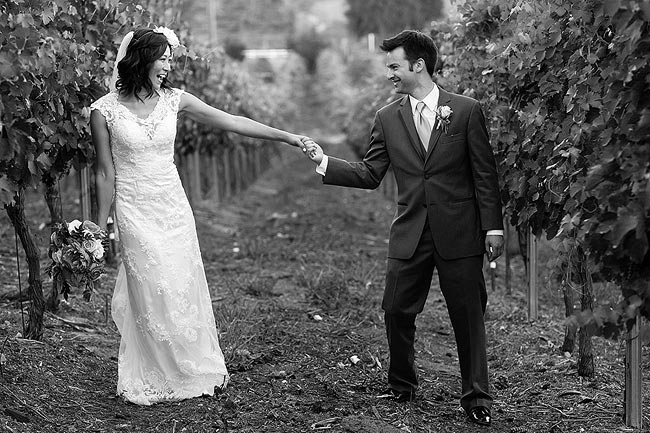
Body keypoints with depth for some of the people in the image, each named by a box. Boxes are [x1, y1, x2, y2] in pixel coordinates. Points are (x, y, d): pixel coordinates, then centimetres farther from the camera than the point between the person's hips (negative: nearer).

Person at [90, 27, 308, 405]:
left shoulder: (174, 100, 1)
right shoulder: (105, 110, -8)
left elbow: (232, 122, 1)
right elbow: (106, 173, -2)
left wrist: (287, 136, -2)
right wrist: (100, 228, 2)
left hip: (174, 207, 3)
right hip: (135, 211, -3)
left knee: (185, 288, 6)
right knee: (151, 293, -2)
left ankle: (195, 370, 21)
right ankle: (158, 379, 13)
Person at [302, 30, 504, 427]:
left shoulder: (466, 111, -3)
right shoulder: (388, 118, 6)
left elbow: (485, 174, -1)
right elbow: (370, 175, 6)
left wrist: (493, 226, -5)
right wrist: (325, 163, -6)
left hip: (459, 234, -3)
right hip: (410, 234, 3)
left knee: (469, 316, 2)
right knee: (397, 311, 4)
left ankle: (477, 399, 13)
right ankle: (402, 387, 25)